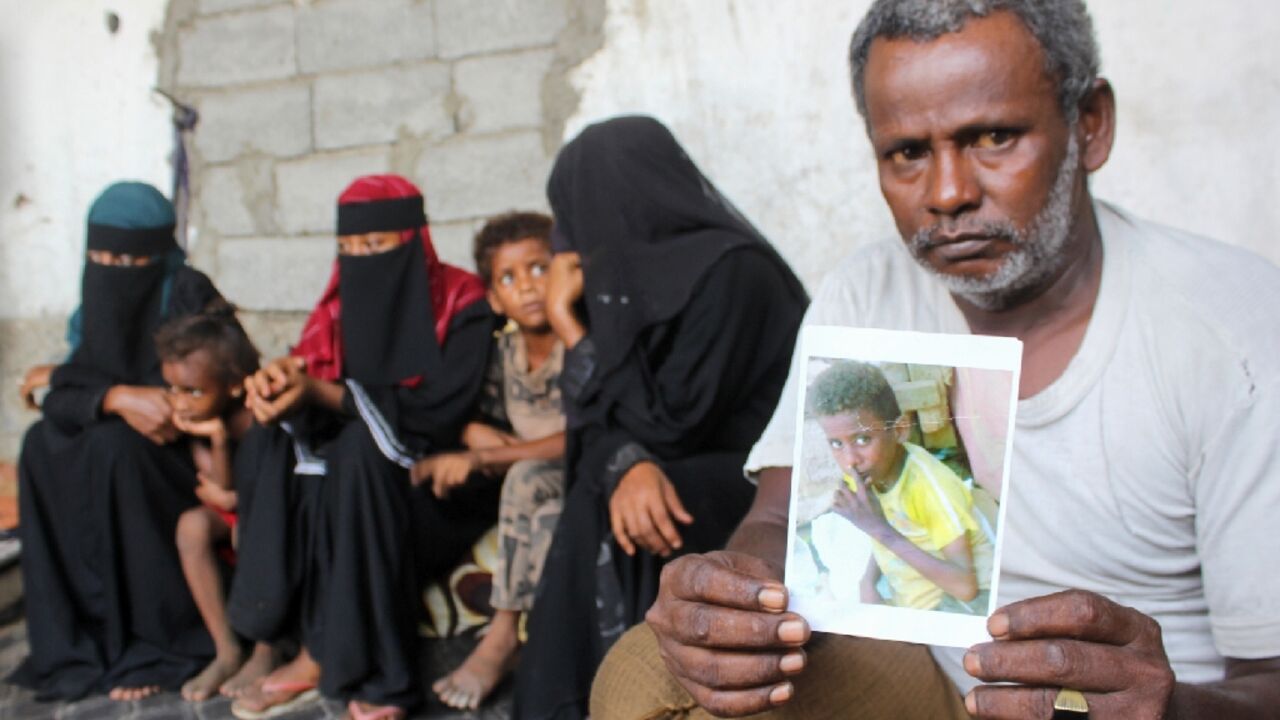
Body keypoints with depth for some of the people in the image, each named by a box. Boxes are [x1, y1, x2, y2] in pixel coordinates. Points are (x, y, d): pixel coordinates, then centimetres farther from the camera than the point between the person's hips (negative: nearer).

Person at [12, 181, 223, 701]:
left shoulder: (188, 295, -15)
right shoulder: (95, 308, 1)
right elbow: (61, 400, -9)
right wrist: (118, 398, -30)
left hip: (197, 454, -6)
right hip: (122, 453, 6)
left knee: (114, 446, -31)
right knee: (41, 447, -17)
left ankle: (161, 642, -21)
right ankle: (75, 638, -12)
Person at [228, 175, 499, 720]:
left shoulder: (464, 307, -13)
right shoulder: (348, 303, 4)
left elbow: (432, 417, -22)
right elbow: (310, 381, -1)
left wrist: (318, 390, -28)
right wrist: (279, 385, -25)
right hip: (363, 476, 6)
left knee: (361, 446, -32)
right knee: (274, 442, -18)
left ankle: (320, 659, -24)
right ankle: (319, 654, -18)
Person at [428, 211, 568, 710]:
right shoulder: (505, 350, 1)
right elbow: (476, 425, 6)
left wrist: (482, 457, -27)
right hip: (546, 499, 7)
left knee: (528, 479, -31)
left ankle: (503, 635, -19)